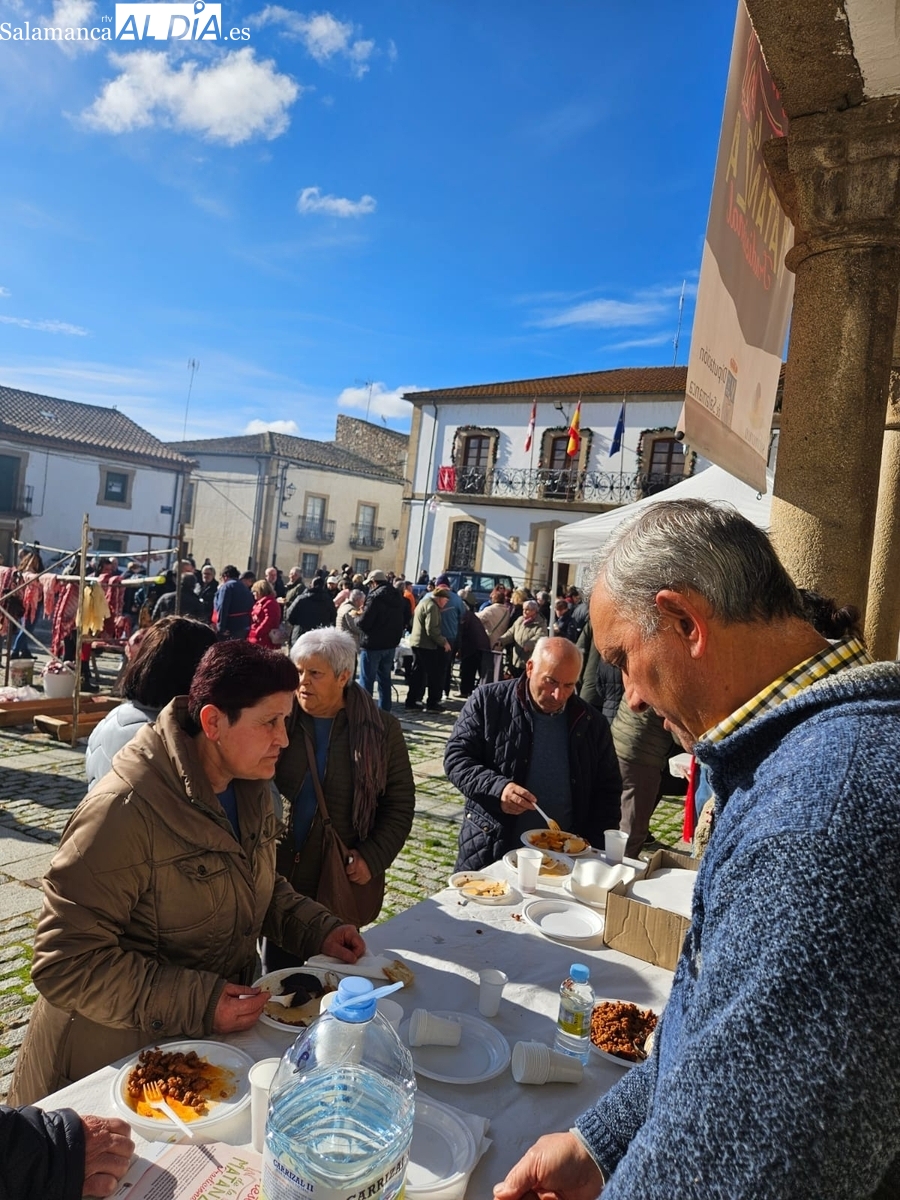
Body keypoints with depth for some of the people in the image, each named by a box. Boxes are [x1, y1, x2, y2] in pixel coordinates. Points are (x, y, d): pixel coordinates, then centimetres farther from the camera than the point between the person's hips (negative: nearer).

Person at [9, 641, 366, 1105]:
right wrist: (194, 1004, -32)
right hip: (113, 1063, -7)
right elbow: (64, 962, -28)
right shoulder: (124, 810, -30)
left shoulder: (251, 787, -4)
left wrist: (317, 928, -5)